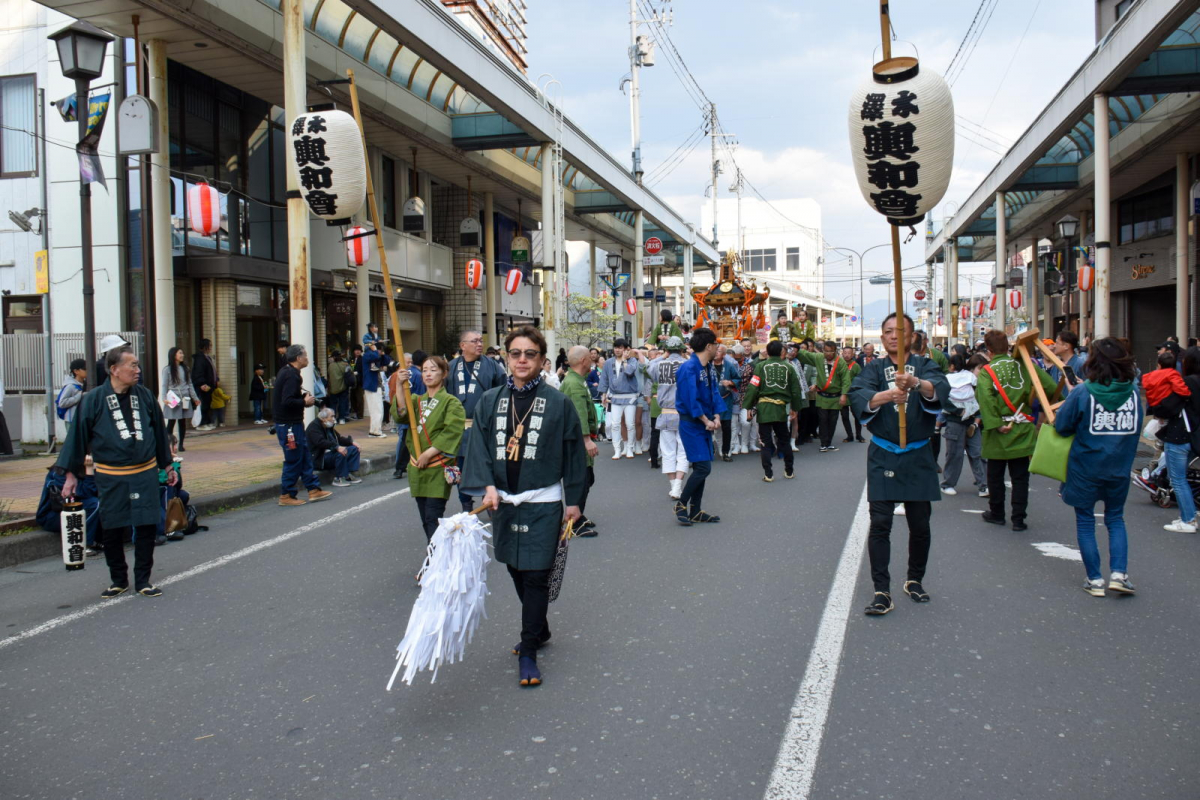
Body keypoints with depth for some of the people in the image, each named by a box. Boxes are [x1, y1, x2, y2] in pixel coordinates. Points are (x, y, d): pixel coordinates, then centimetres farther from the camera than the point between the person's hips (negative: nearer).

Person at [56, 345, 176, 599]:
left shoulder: (145, 396, 3)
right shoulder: (94, 399, -5)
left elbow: (159, 431, 14)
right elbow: (77, 435, 0)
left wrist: (167, 465, 19)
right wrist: (70, 474, 0)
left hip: (145, 474, 2)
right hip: (111, 478, -2)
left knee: (147, 527, 2)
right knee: (112, 531, 7)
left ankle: (143, 580, 16)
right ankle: (118, 580, 25)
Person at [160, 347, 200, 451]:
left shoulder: (185, 369, 12)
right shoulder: (167, 369, -2)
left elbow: (190, 384, 15)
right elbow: (164, 385, -4)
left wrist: (195, 397, 14)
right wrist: (164, 398, -15)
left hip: (185, 399, 4)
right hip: (173, 400, -4)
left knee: (183, 423, 5)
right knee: (171, 422, -3)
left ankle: (181, 444, 11)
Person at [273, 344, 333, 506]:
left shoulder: (286, 372, 13)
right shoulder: (291, 376, -19)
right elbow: (287, 401, -28)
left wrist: (304, 399, 8)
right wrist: (305, 402, -14)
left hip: (292, 423, 11)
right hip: (290, 425, -11)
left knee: (305, 457, 14)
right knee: (294, 460, -2)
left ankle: (314, 490, 20)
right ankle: (286, 495, 7)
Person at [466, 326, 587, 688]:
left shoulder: (559, 403, -4)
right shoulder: (489, 401, 3)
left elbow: (573, 454, 1)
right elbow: (479, 446, -1)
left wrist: (574, 501, 1)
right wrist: (488, 485, -17)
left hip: (543, 504, -4)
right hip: (502, 502, 4)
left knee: (536, 577, -5)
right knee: (516, 571, 16)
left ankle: (528, 653, 6)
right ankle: (539, 630, 37)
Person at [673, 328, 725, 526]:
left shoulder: (710, 367, 8)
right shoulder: (689, 368, -18)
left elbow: (715, 392, 10)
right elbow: (690, 399, -22)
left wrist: (716, 417, -5)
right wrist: (706, 421, -17)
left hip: (705, 424, 9)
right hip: (691, 424, -9)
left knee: (701, 467, 11)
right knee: (703, 467, -11)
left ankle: (695, 511, 19)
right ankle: (681, 504, 5)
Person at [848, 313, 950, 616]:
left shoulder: (924, 366, 2)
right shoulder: (873, 369, 2)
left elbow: (940, 389, -21)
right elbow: (858, 395, -19)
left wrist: (916, 383, -43)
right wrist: (887, 395, -40)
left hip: (918, 457, 1)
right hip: (883, 456, -1)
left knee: (920, 524, 8)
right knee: (880, 524, -5)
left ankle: (915, 580, 28)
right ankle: (882, 592, -1)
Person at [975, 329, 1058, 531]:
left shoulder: (986, 371, -9)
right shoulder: (1024, 365, -3)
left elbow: (985, 399, -24)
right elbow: (1051, 387, -8)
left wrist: (995, 424, -22)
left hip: (998, 433, -2)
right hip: (1023, 431, 2)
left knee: (995, 475, 14)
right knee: (1020, 477, 8)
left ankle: (996, 513, 26)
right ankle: (1019, 518, 7)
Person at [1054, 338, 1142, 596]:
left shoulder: (1084, 393, -15)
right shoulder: (1133, 392, -3)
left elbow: (1062, 426, -10)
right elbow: (1136, 430, 8)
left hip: (1085, 467, -3)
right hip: (1120, 468, 3)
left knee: (1085, 521, 9)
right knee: (1115, 519, 18)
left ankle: (1095, 580, 11)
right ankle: (1119, 573, 4)